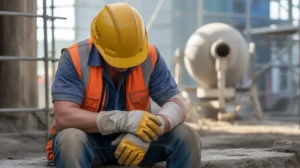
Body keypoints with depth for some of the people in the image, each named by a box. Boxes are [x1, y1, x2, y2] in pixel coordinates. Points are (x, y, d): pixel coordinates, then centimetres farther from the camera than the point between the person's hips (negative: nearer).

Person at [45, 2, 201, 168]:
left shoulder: (149, 56, -10)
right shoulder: (75, 58, -20)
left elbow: (176, 106, -13)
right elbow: (63, 117, -29)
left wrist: (151, 129, -37)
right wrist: (123, 120, -40)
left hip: (131, 139, 4)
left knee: (186, 137, -18)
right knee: (70, 139, -38)